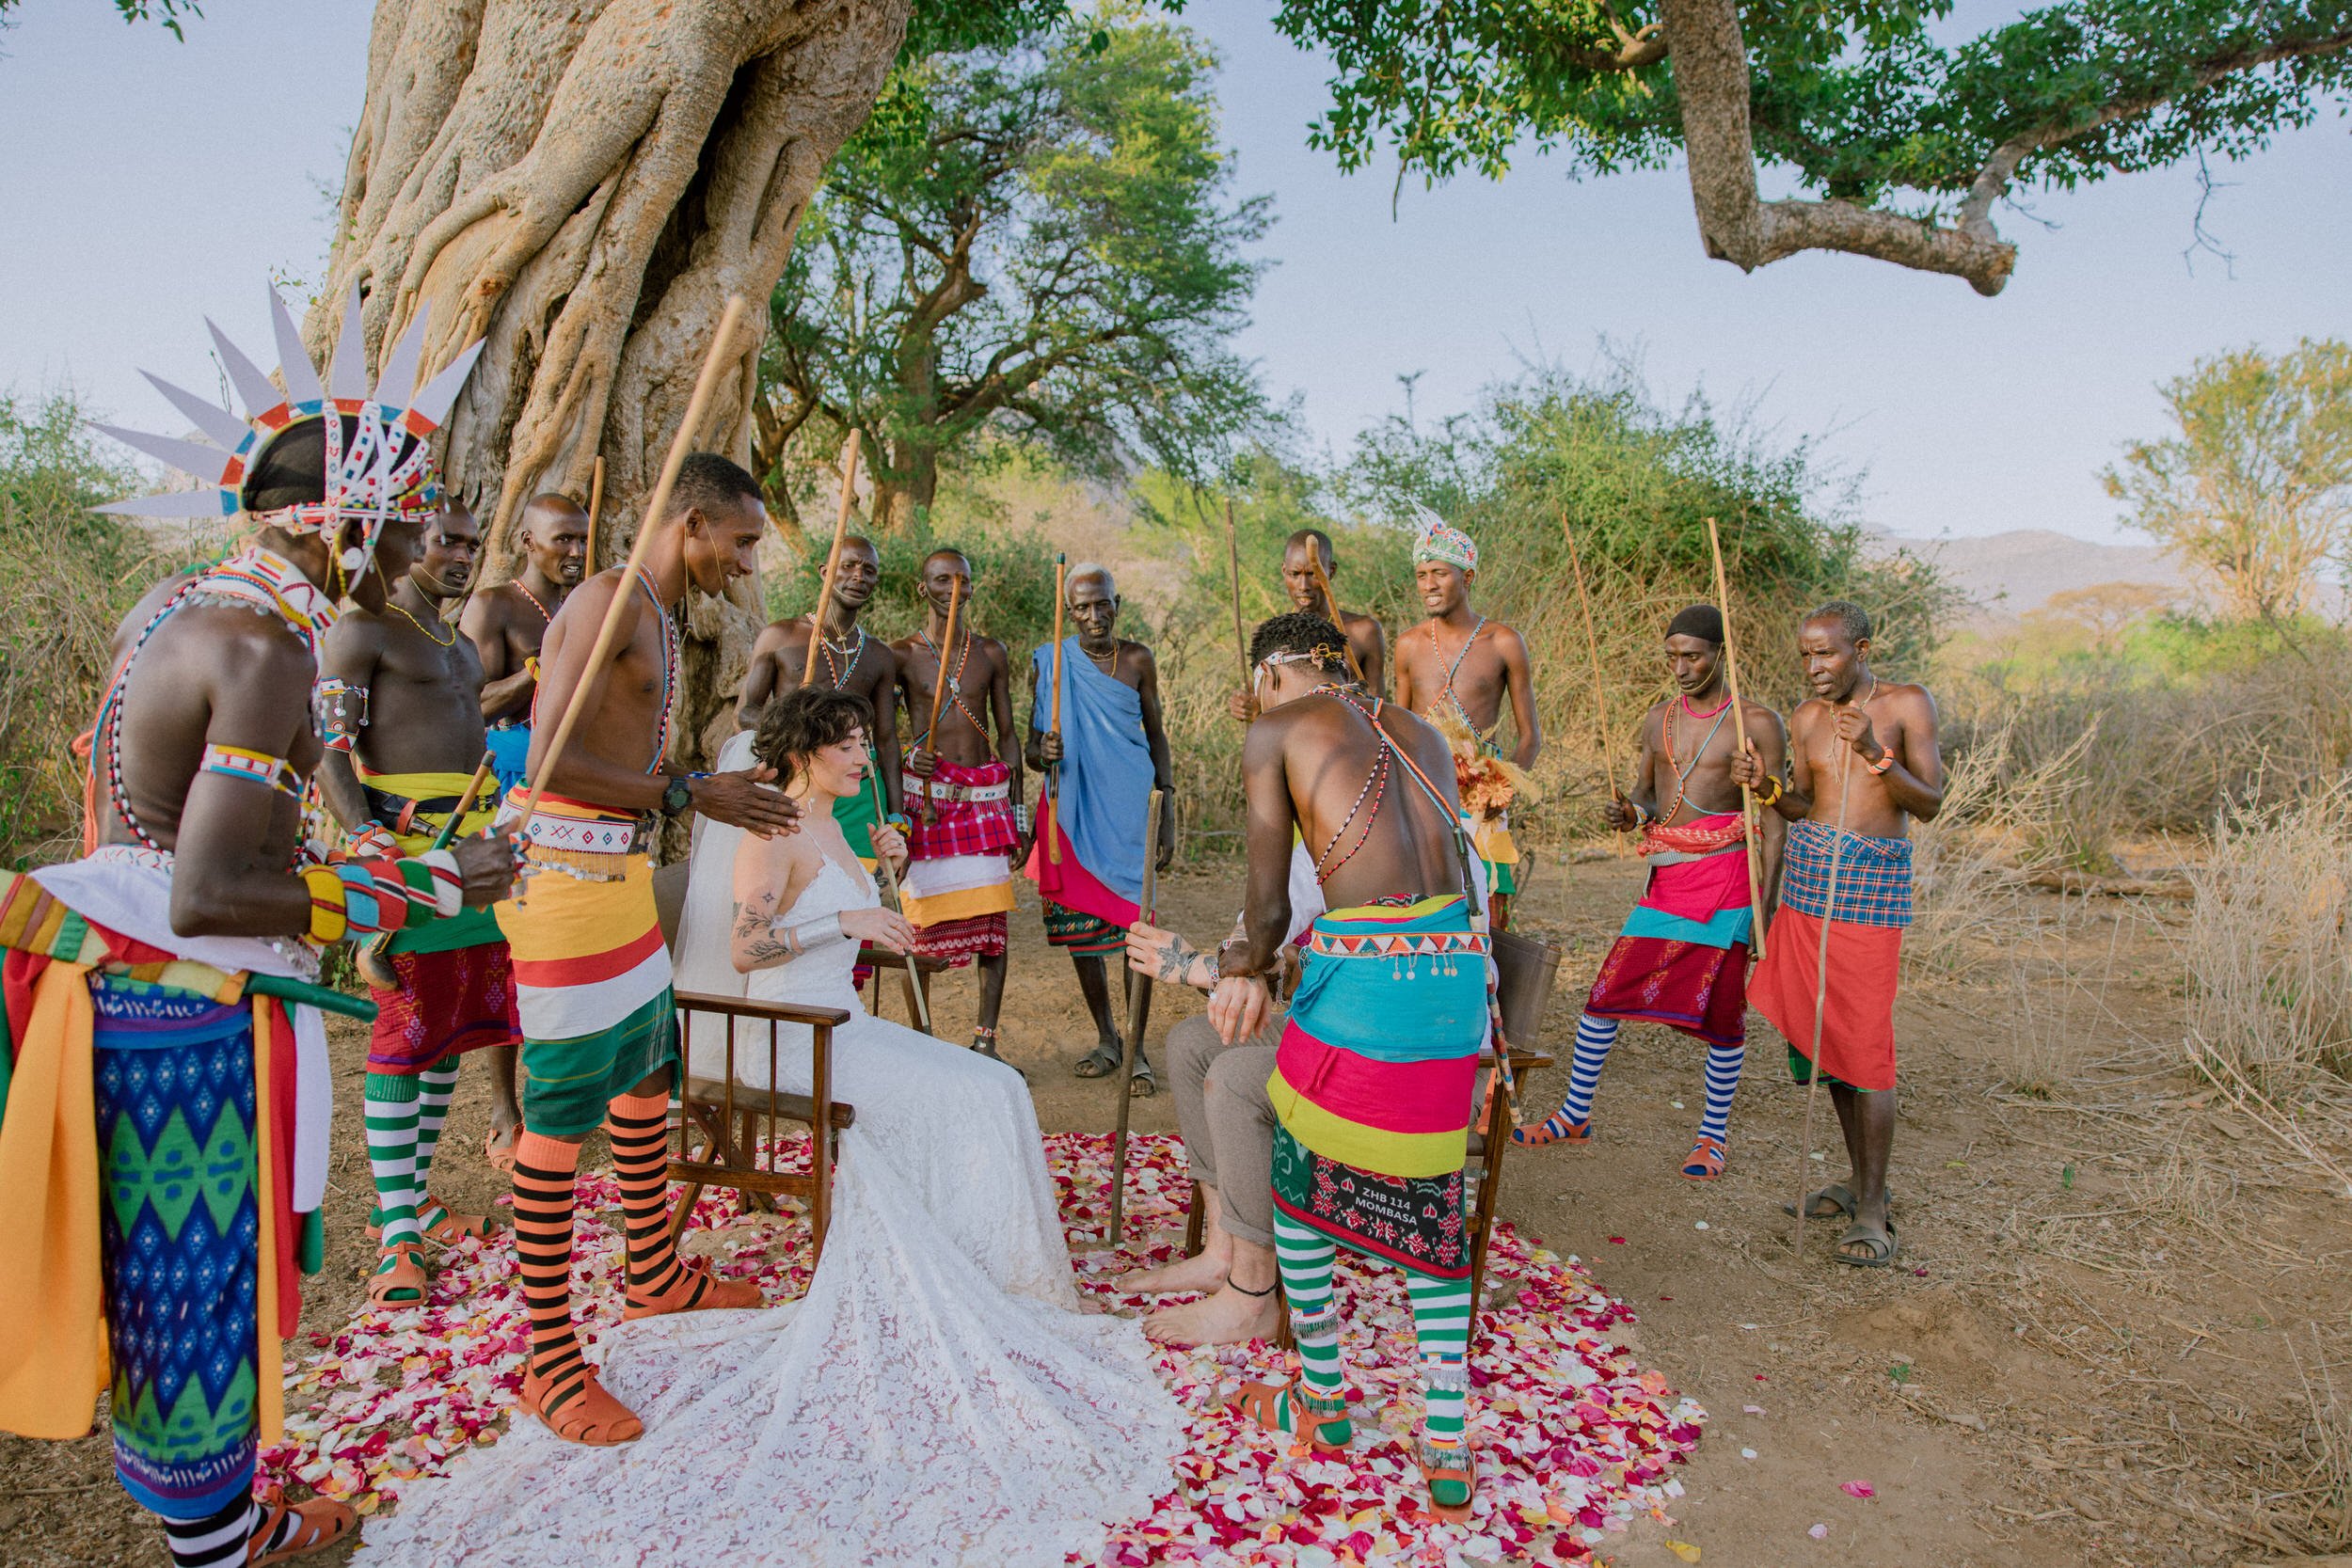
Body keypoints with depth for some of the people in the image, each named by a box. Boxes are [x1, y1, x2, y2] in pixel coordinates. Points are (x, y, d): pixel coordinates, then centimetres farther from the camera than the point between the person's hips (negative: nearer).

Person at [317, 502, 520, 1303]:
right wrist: (364, 833, -25)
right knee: (406, 1031, -7)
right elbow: (328, 748, -11)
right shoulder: (362, 631, -3)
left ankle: (418, 1196, 21)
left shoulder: (461, 645, 22)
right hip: (406, 840, -8)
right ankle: (395, 1230, -1)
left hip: (474, 839, 8)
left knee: (455, 1025, 10)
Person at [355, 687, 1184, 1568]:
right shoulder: (772, 834, -12)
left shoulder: (829, 829, 16)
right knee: (962, 1103, -16)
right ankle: (968, 1280, 0)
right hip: (789, 1039, -9)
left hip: (839, 1023, 9)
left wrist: (879, 866, 15)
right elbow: (743, 949, -21)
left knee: (993, 1091, -2)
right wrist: (844, 921, -24)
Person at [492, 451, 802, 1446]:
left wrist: (727, 787, 15)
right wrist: (691, 795, -21)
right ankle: (551, 1364, 9)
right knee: (560, 1118, -3)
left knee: (647, 1074, 20)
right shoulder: (608, 601, -16)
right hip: (564, 872, -10)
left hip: (619, 871, 10)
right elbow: (552, 766, -24)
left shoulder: (657, 616, 17)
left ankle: (655, 1277, 38)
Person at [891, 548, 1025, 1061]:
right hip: (927, 792, -2)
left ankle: (985, 1040, 7)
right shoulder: (901, 654, 3)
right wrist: (905, 757, -15)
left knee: (992, 918, -1)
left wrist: (1017, 810, 9)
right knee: (922, 916, -3)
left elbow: (1007, 734, 13)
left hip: (985, 792, 3)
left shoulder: (991, 653, 12)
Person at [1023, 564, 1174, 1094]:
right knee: (1079, 925, 7)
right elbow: (1031, 748, 7)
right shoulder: (1048, 664, 3)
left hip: (1129, 810, -1)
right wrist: (1043, 753, -18)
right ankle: (1106, 1039, 25)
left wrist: (1168, 816, 4)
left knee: (1136, 924, -6)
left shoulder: (1137, 660, 4)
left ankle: (1137, 1049, 5)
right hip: (1073, 811, 1)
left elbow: (1157, 737, 10)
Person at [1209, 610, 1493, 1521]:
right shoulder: (1421, 733, 20)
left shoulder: (1274, 731, 3)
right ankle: (1446, 1451, 22)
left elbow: (1269, 907, 0)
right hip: (1460, 967, 6)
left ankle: (1322, 1403, 33)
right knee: (1432, 1205, 17)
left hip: (1366, 970, -5)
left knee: (1296, 1178, 18)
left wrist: (1240, 969, 21)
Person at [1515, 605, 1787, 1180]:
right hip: (1664, 881, 5)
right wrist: (1630, 812, -3)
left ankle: (1714, 1133, 21)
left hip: (1724, 878, -4)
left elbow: (1773, 821, -3)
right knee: (1606, 991, 2)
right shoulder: (1658, 717, 12)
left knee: (1722, 1010, 3)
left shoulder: (1756, 723, -3)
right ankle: (1576, 1115, 15)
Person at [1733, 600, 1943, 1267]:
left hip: (1872, 884, -5)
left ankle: (1872, 1213, -2)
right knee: (1823, 1034, 9)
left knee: (1864, 1043, -9)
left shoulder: (1908, 704, -4)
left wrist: (1875, 754, -23)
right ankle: (1862, 1178, 24)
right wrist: (1767, 786, -5)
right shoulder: (1806, 717, 9)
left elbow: (1929, 804, -9)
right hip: (1809, 873, 5)